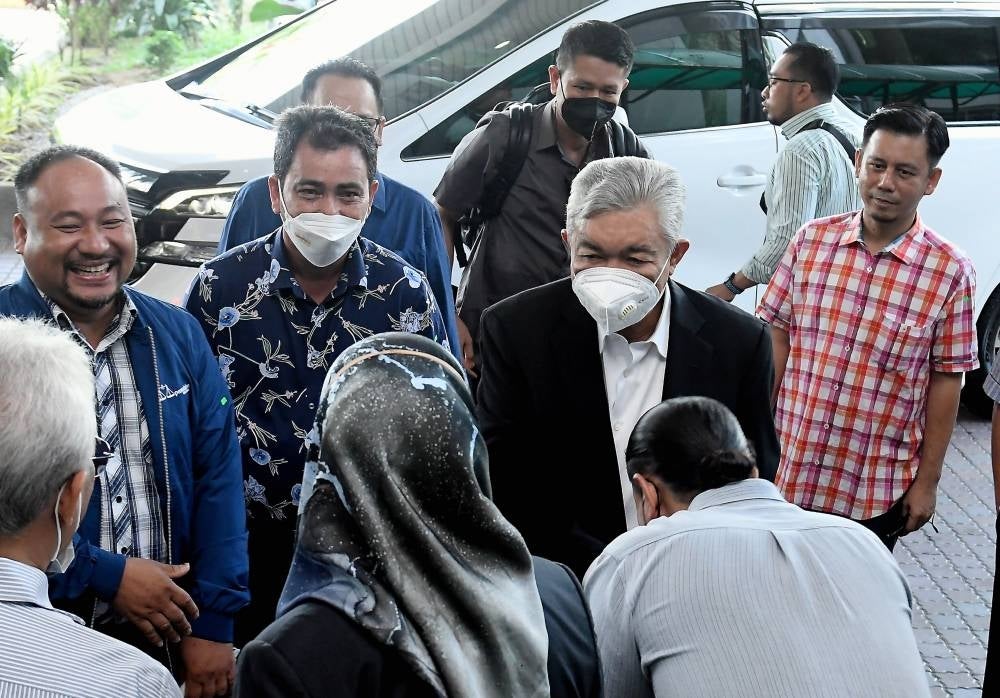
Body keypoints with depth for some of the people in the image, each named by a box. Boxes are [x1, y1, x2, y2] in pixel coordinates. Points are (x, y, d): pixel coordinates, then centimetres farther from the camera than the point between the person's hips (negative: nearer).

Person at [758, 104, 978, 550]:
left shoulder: (950, 271, -8)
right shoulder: (812, 240, -2)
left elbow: (945, 383, -4)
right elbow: (776, 338, 4)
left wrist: (928, 481, -2)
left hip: (877, 491, -2)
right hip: (788, 473, 2)